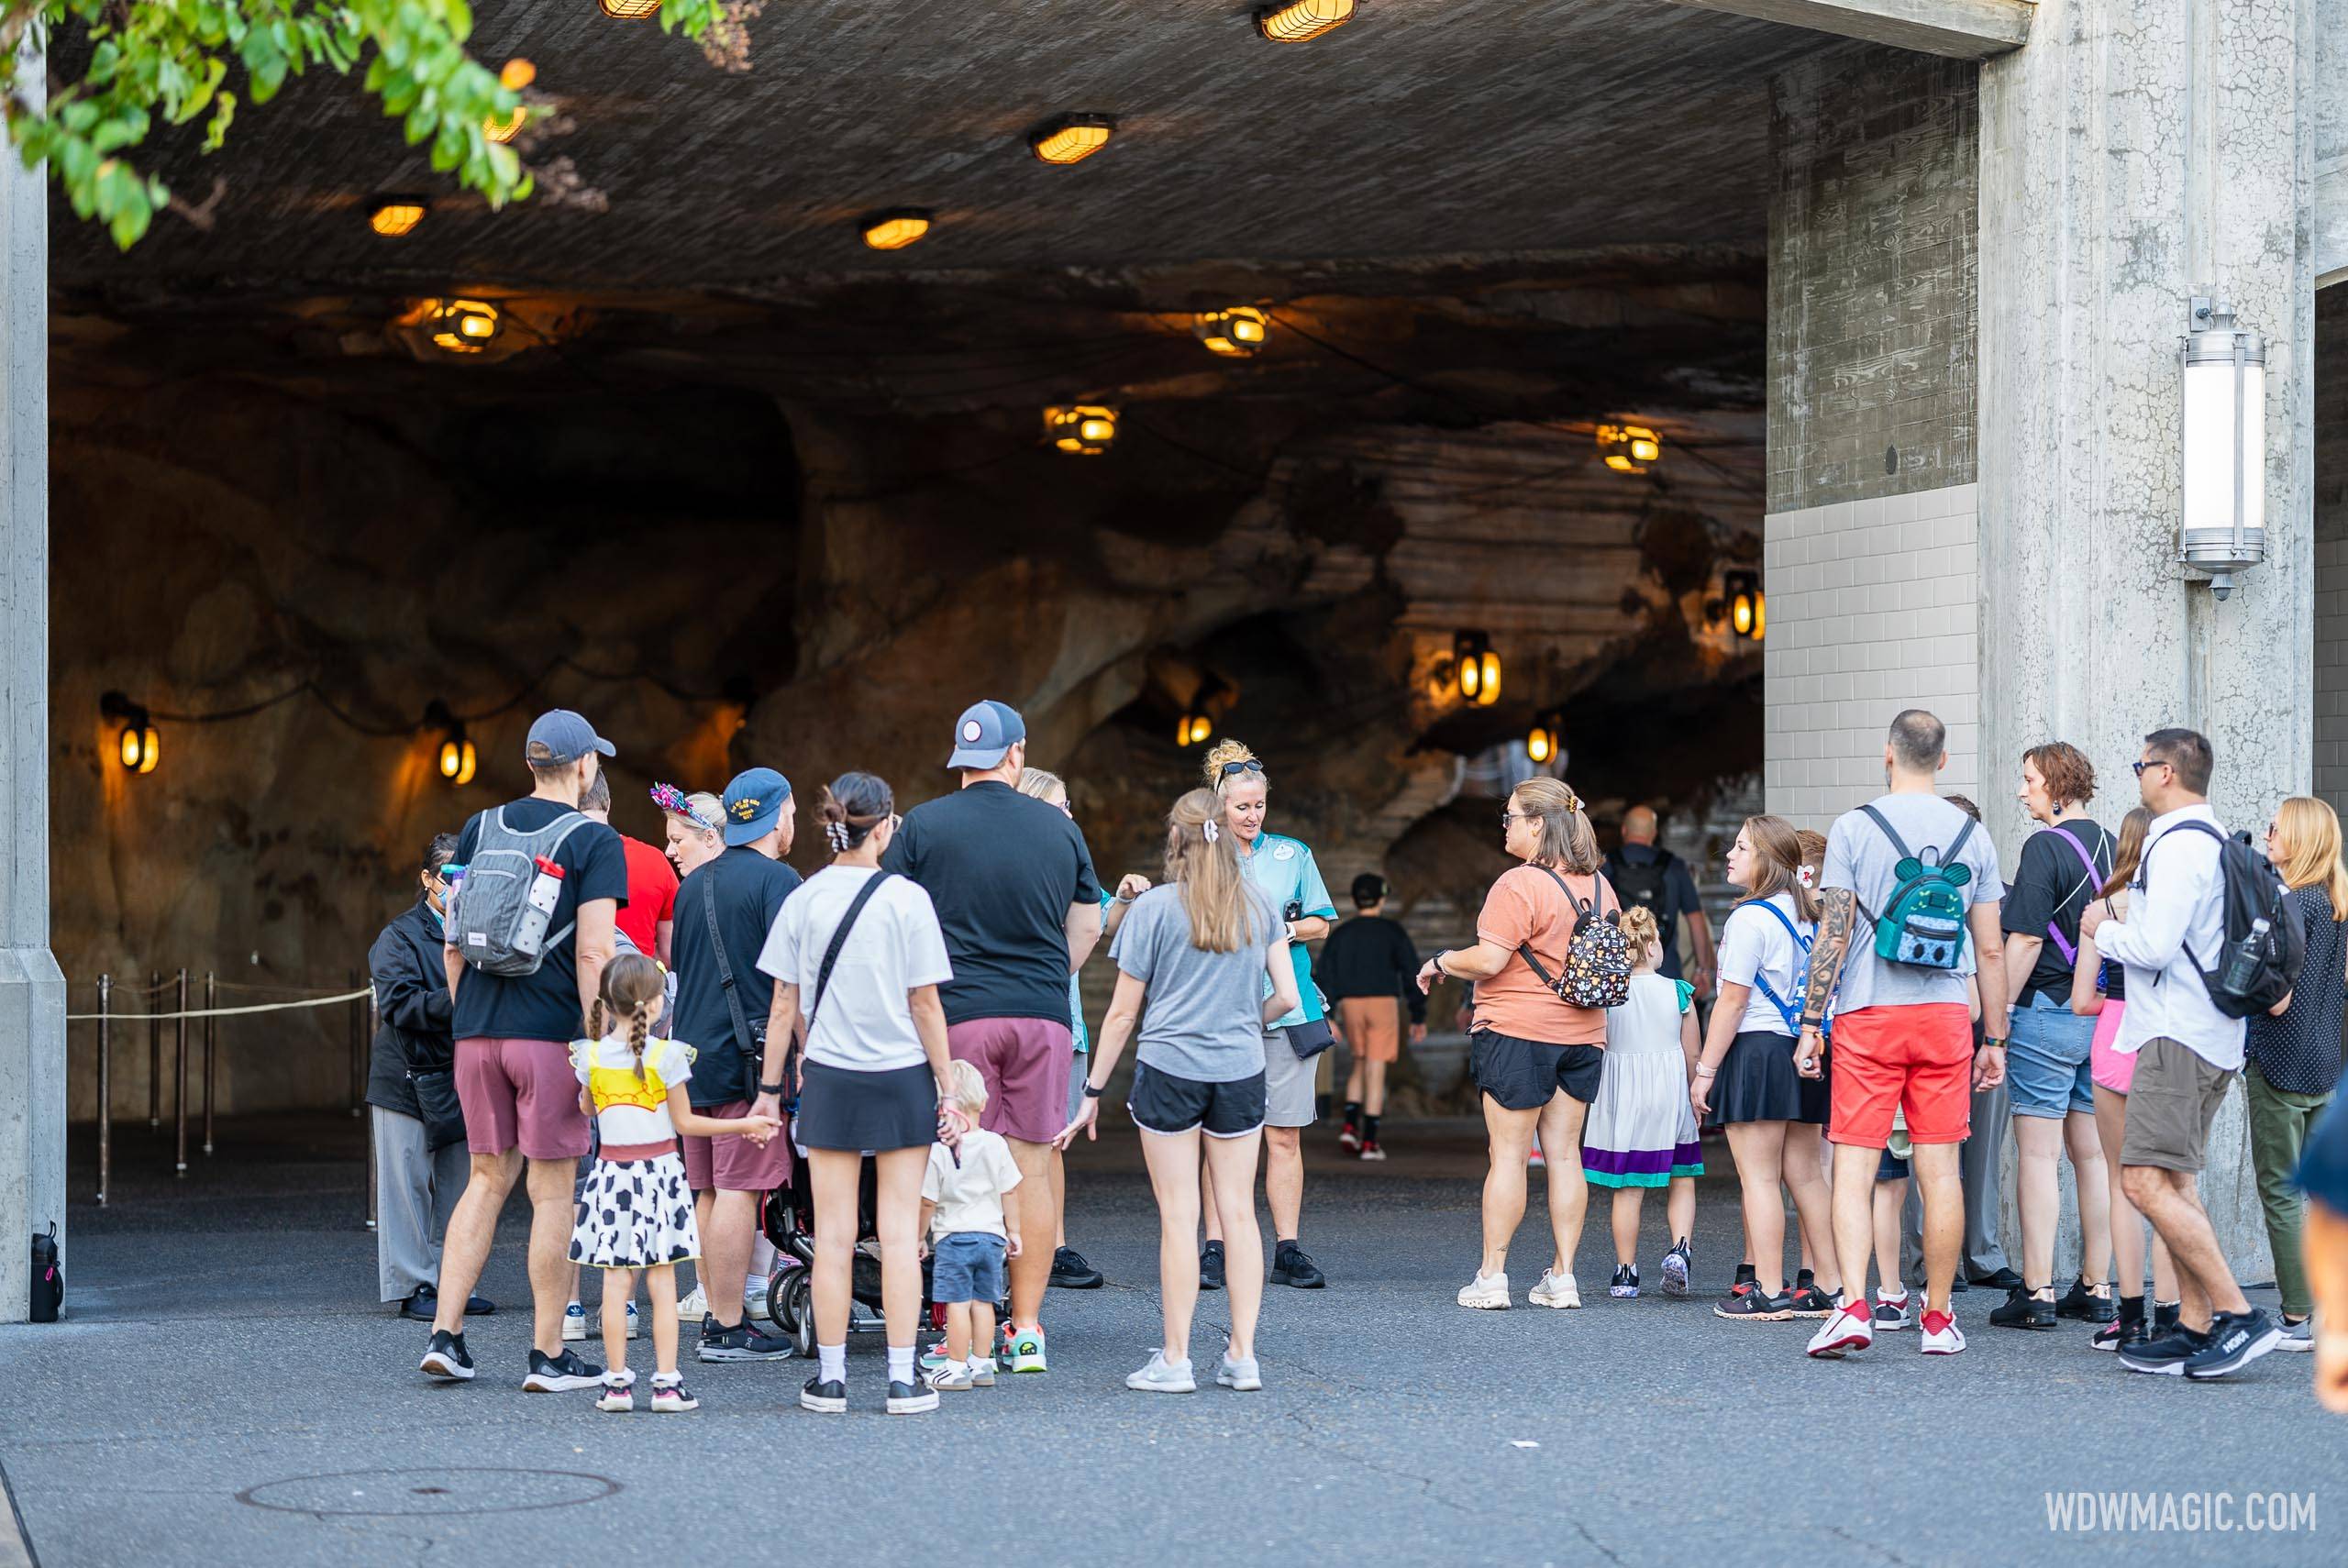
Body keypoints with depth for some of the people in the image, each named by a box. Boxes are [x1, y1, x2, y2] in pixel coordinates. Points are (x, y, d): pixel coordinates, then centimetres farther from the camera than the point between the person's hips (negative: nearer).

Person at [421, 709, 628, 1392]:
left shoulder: (479, 831, 11)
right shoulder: (594, 842, -5)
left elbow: (453, 945, 12)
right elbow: (592, 953, -12)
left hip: (478, 1030, 5)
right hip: (550, 1033, -5)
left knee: (488, 1179, 14)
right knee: (552, 1190, 1)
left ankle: (445, 1334, 7)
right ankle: (548, 1355, 4)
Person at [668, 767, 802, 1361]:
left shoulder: (694, 884, 16)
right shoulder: (776, 880, -8)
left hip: (692, 1055, 8)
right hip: (745, 1055, -8)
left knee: (708, 1193, 11)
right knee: (738, 1189, -6)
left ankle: (714, 1318, 14)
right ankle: (728, 1329, -6)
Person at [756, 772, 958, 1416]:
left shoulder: (803, 900, -1)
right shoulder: (907, 899, -8)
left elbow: (784, 1006, 2)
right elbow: (926, 1004, -6)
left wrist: (770, 1086, 11)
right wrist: (948, 1085, 2)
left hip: (829, 1080, 2)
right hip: (902, 1079, -2)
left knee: (833, 1234, 5)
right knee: (899, 1231, 3)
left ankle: (830, 1377, 8)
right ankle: (902, 1378, 3)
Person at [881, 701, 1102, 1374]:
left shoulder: (923, 826, 0)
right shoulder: (1059, 827, 8)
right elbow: (1088, 925, 14)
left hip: (956, 1013, -2)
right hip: (1044, 1016, 2)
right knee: (1031, 1172, 6)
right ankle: (1027, 1330, 8)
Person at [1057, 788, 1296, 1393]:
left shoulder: (1153, 908, -4)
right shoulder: (1260, 904, 4)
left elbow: (1123, 1012, -3)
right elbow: (1286, 995, 2)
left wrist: (1093, 1092, 4)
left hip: (1169, 1070, -3)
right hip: (1241, 1071, 3)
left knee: (1178, 1214, 0)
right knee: (1239, 1210, 8)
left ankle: (1175, 1360, 4)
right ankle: (1242, 1356, 8)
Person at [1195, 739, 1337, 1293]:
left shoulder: (1292, 854, 13)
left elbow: (1320, 922, 13)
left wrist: (1283, 931, -6)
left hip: (1285, 1011, 1)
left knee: (1284, 1136, 0)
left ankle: (1288, 1250, 4)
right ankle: (1216, 1250, 1)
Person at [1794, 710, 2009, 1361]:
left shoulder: (1854, 827, -3)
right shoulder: (1973, 836, 7)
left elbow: (1833, 936, -6)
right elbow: (1990, 950, 8)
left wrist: (1810, 1026, -1)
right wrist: (1995, 1040, 14)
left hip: (1869, 1015, -2)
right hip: (1946, 1016, 3)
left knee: (1854, 1166, -2)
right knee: (1939, 1169, 6)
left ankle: (1854, 1305, -17)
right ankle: (1938, 1319, 11)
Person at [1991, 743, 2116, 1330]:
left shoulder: (2045, 847, -11)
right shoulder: (2112, 846, 11)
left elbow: (2026, 939, -17)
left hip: (2050, 1011, -7)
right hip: (2106, 1016, 7)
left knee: (2038, 1153, -5)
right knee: (2093, 1154, 11)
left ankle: (2036, 1293, -6)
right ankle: (2096, 1288, 14)